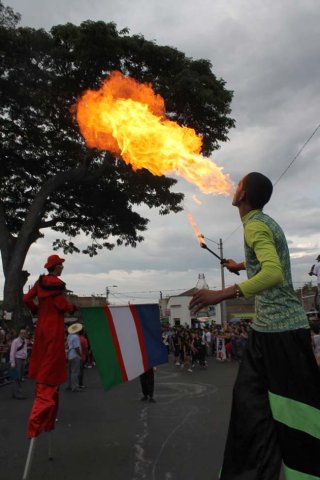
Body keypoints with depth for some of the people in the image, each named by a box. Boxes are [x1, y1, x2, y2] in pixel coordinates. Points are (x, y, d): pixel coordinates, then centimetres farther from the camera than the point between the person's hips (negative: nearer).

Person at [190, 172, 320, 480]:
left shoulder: (255, 225, -14)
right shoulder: (264, 223, 15)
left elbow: (274, 274, -31)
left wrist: (224, 293, -36)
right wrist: (241, 266, 51)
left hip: (281, 327, -9)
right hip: (268, 326, 9)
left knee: (295, 403, 2)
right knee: (251, 395, 12)